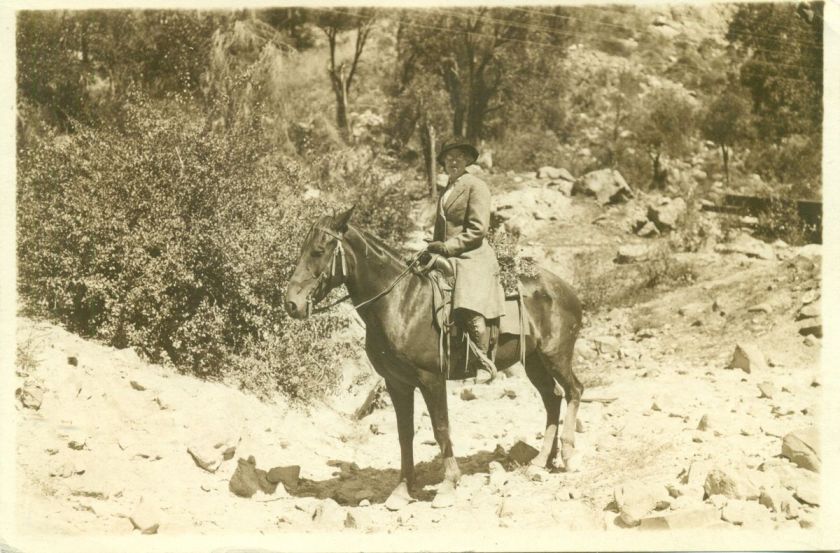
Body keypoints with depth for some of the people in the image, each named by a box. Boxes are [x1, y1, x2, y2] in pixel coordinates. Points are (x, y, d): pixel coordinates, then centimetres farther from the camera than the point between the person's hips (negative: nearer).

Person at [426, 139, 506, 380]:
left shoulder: (476, 186, -2)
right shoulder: (446, 191, 22)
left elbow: (478, 229, -10)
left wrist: (447, 247, -13)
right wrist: (434, 247, 10)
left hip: (473, 256, -9)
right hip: (447, 258, 9)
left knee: (469, 307, -26)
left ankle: (484, 361, -20)